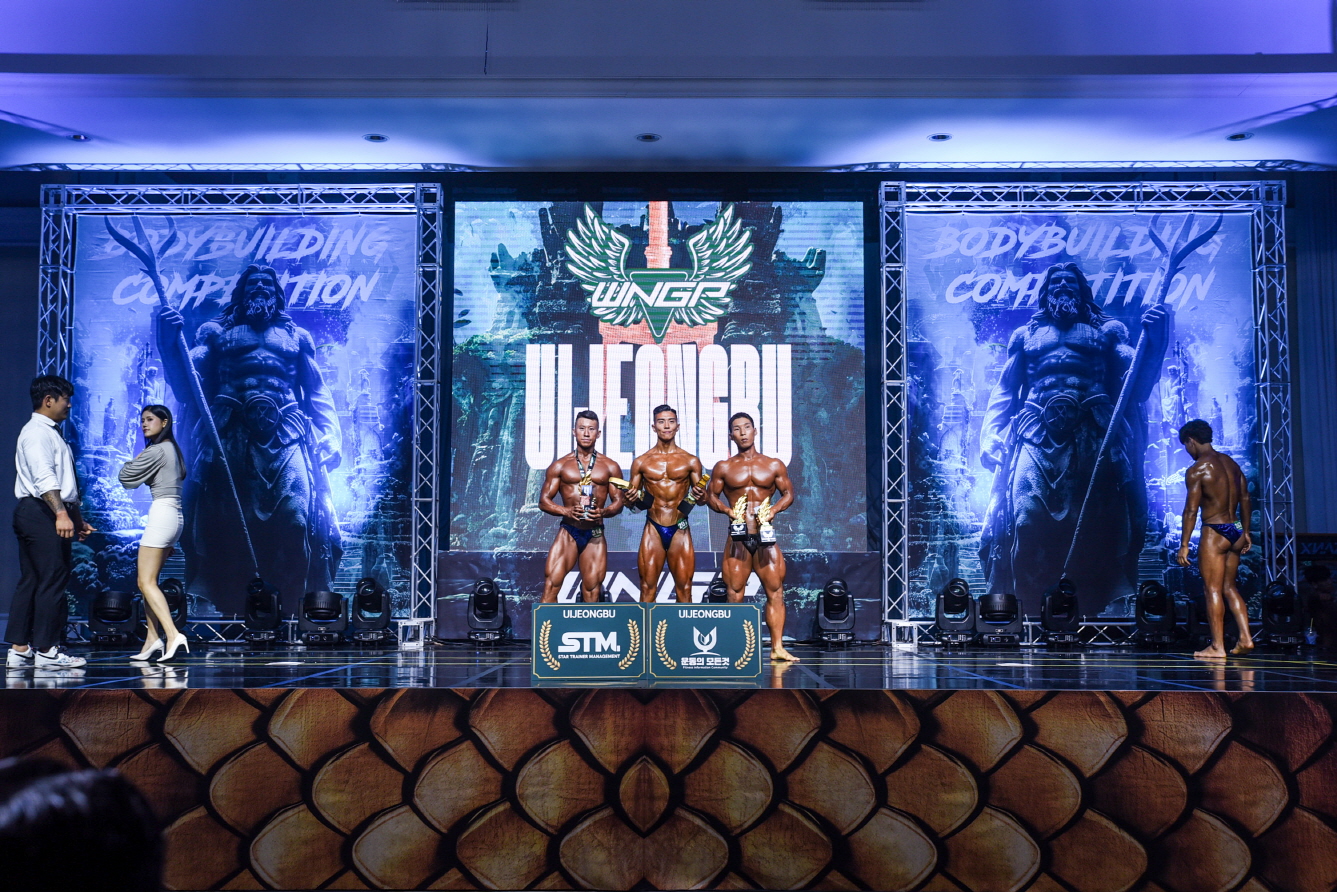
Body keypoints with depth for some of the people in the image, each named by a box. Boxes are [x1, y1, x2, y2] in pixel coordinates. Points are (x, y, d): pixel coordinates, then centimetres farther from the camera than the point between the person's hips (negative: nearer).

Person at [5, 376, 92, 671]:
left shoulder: (51, 434, 22)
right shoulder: (37, 433, -10)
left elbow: (65, 484, 26)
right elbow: (44, 478, -24)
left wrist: (78, 518, 27)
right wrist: (61, 514, -34)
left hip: (43, 515, 10)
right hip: (41, 513, -10)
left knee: (31, 581, 9)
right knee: (52, 580, -8)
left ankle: (19, 650, 11)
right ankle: (46, 650, -5)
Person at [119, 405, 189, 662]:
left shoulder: (156, 450, -9)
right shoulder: (172, 449, 19)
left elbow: (126, 477, -7)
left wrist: (134, 460, 16)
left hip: (161, 514, -10)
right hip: (175, 517, 10)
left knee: (146, 582, -12)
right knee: (149, 582, 12)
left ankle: (173, 634, -24)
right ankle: (153, 639, 10)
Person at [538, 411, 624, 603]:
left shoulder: (610, 467, 8)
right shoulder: (560, 466, 5)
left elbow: (618, 501, 7)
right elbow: (544, 501, 3)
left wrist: (603, 512, -16)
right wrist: (568, 511, -16)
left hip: (595, 535, 1)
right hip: (568, 532, -1)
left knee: (592, 591, 3)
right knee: (551, 585, -12)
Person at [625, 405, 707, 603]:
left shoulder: (691, 461, 5)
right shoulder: (641, 462, 6)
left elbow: (701, 498, 10)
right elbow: (631, 498, 13)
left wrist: (700, 496, -13)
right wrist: (631, 499, -11)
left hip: (680, 531, 0)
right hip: (653, 529, 0)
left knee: (684, 589, 1)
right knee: (647, 588, 0)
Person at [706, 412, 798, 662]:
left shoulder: (774, 465, 8)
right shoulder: (724, 468, 7)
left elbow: (789, 493, 10)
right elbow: (711, 495, 9)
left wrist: (773, 510, -9)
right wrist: (727, 510, -10)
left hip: (766, 537, 1)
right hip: (737, 538, -1)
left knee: (775, 592, -3)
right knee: (735, 594, -1)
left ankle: (777, 648, 0)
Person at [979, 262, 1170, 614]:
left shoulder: (1107, 331, 24)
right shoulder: (1026, 335, 28)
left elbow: (1136, 382, 10)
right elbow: (1003, 392, 22)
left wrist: (1153, 340, -7)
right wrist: (991, 439, 6)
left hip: (1094, 436, 0)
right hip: (1036, 436, 0)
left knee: (1093, 529, -13)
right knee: (1027, 520, -20)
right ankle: (1033, 621, -16)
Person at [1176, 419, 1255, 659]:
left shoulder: (1197, 469, -11)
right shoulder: (1231, 463, 12)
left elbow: (1191, 510, -14)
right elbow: (1245, 499, 15)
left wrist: (1184, 545, -12)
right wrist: (1246, 532, 22)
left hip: (1214, 533, -7)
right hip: (1235, 531, 7)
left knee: (1213, 590, -1)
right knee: (1229, 587, 16)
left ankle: (1217, 647, -1)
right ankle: (1245, 638, 11)